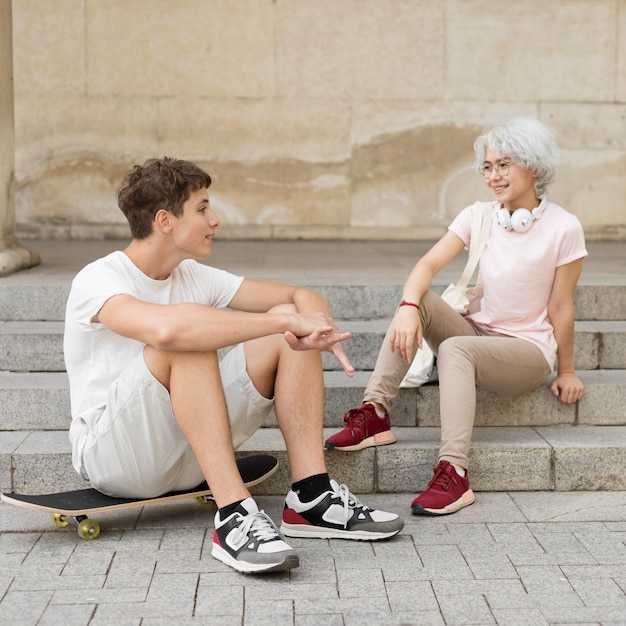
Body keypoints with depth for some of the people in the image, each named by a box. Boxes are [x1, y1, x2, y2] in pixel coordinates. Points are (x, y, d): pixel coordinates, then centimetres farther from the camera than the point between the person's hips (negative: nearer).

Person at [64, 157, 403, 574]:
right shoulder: (97, 281, -16)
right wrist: (288, 321, -34)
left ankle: (312, 498, -15)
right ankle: (234, 518, -36)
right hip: (111, 454, -6)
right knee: (189, 339, -33)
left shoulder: (195, 276, 6)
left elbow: (304, 297, 3)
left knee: (290, 322, -8)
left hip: (189, 453, 7)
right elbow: (165, 328, -39)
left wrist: (316, 321, -23)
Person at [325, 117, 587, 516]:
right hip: (477, 331, 5)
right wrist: (408, 307, -32)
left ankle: (454, 475, -43)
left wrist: (567, 371, 2)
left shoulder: (563, 228, -11)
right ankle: (375, 414, -26)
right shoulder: (478, 216, 1)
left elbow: (561, 308, -5)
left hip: (528, 349, -4)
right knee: (419, 302, -23)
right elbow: (430, 263, -13)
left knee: (455, 348, -35)